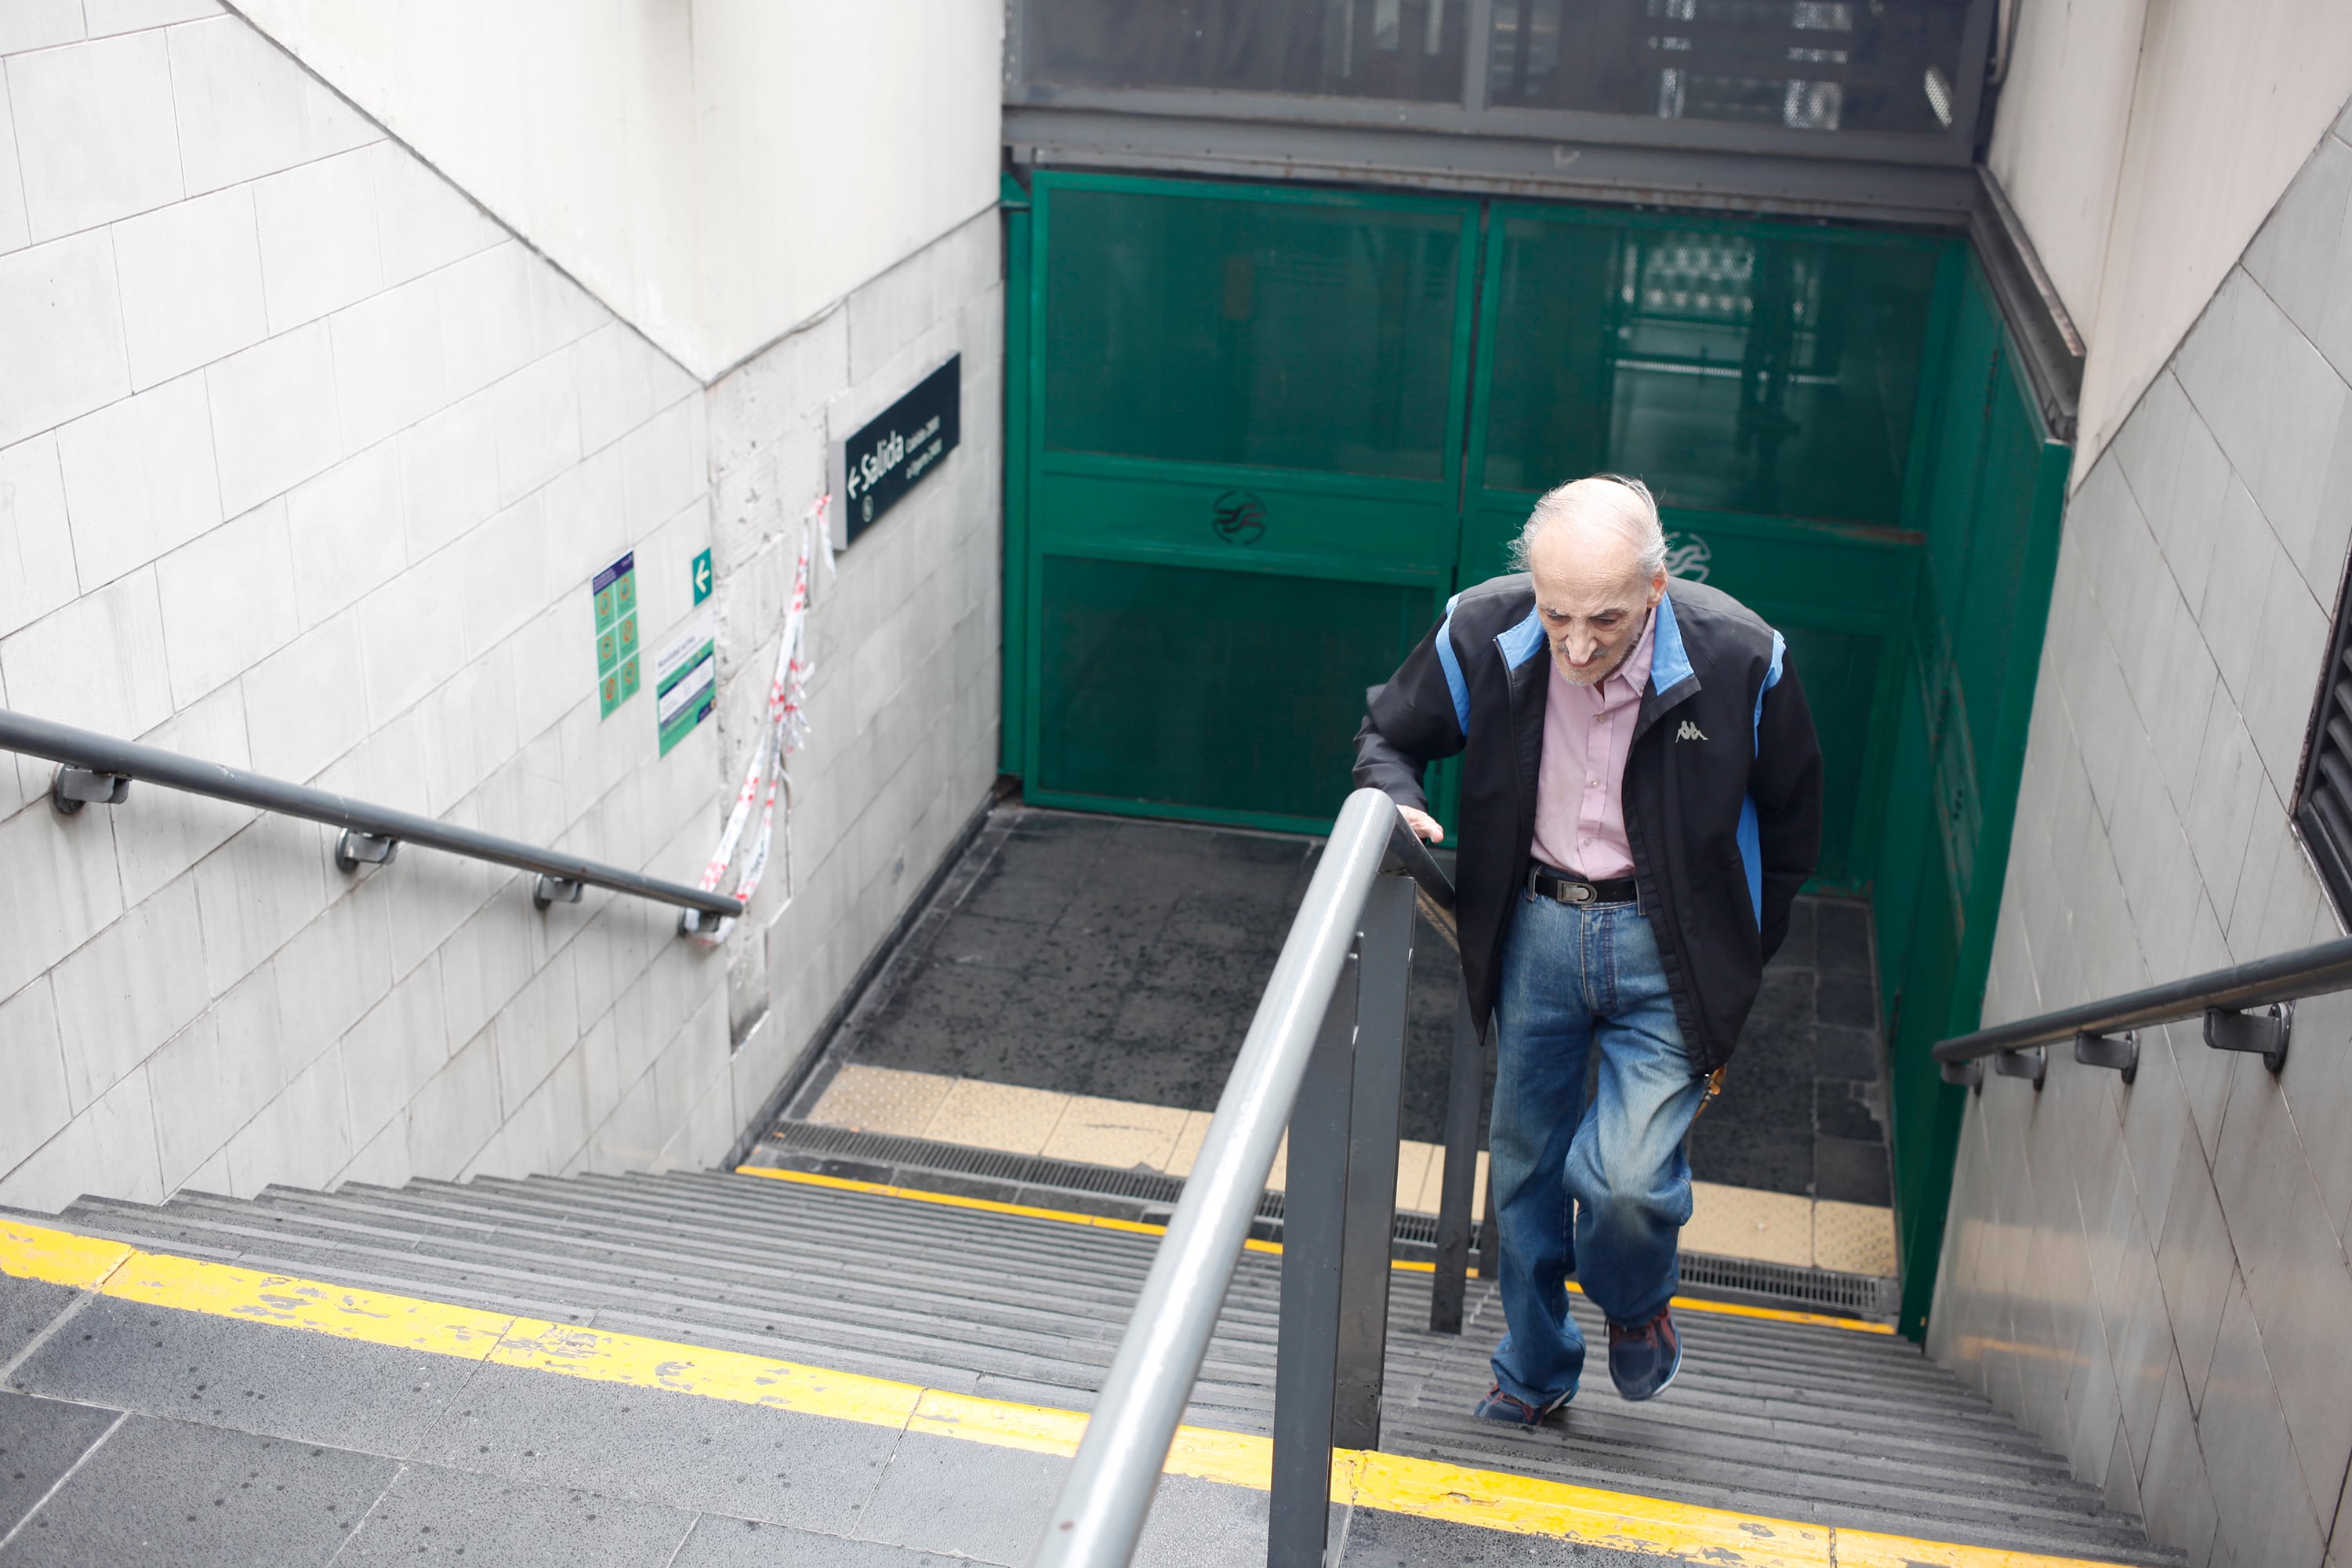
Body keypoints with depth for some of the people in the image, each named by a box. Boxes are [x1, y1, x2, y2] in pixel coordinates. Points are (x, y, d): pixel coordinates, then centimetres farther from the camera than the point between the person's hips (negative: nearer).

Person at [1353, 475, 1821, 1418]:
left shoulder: (1741, 660, -19)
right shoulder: (1481, 633, -15)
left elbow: (1789, 819, 0)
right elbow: (1388, 733, 6)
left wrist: (1737, 963, 4)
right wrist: (1399, 804, -17)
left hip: (1667, 949, -3)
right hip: (1534, 931, 3)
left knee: (1626, 1178, -14)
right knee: (1525, 1168, 14)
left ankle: (1638, 1306, 23)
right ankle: (1533, 1369, 38)